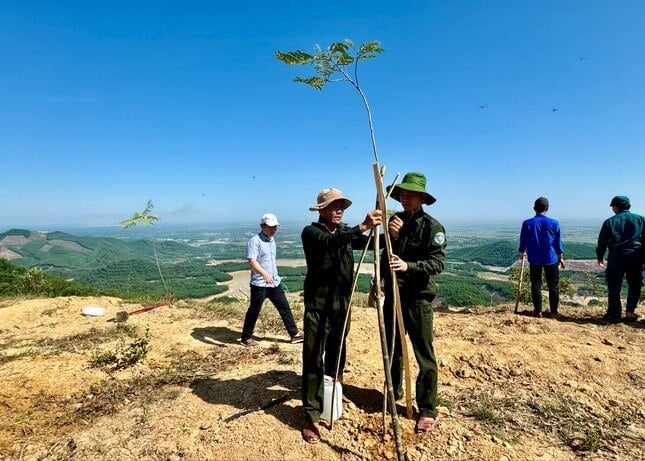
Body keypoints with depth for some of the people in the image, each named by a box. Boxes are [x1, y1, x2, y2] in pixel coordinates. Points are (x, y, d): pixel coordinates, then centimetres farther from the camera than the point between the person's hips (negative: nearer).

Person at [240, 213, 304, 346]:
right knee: (254, 311, 5)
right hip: (259, 284, -8)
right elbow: (252, 261, -28)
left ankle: (295, 334, 19)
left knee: (285, 307, 10)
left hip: (275, 282, 8)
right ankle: (246, 338, 22)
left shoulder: (271, 240, 12)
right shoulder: (255, 241, -15)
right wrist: (264, 273, -43)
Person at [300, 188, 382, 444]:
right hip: (318, 305, -5)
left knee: (337, 354, 19)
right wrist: (362, 227, -41)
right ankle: (311, 417, 8)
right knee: (313, 360, -2)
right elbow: (330, 243, -30)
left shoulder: (346, 232, 9)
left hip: (342, 304, 6)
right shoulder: (311, 232, -10)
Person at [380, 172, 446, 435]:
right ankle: (394, 393, 39)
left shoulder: (431, 226, -9)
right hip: (393, 294, 6)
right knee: (392, 349, 19)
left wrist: (408, 266, -32)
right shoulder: (395, 220, 8)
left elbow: (437, 263, -19)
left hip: (417, 298, -6)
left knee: (424, 356, 2)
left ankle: (427, 410, 18)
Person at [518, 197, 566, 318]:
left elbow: (523, 241, 2)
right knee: (553, 286, 11)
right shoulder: (554, 223, -6)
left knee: (536, 285, 8)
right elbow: (558, 243, 1)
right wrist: (561, 258, 14)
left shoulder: (527, 223, -7)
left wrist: (522, 253, 20)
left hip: (534, 259, 0)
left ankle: (538, 311, 11)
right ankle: (553, 312, 17)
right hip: (551, 259, 0)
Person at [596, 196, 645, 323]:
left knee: (614, 287, 6)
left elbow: (602, 242, 4)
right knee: (634, 286, 15)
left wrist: (600, 257, 16)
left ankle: (614, 314, 11)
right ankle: (630, 312, 11)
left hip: (615, 257, -1)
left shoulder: (610, 222, 2)